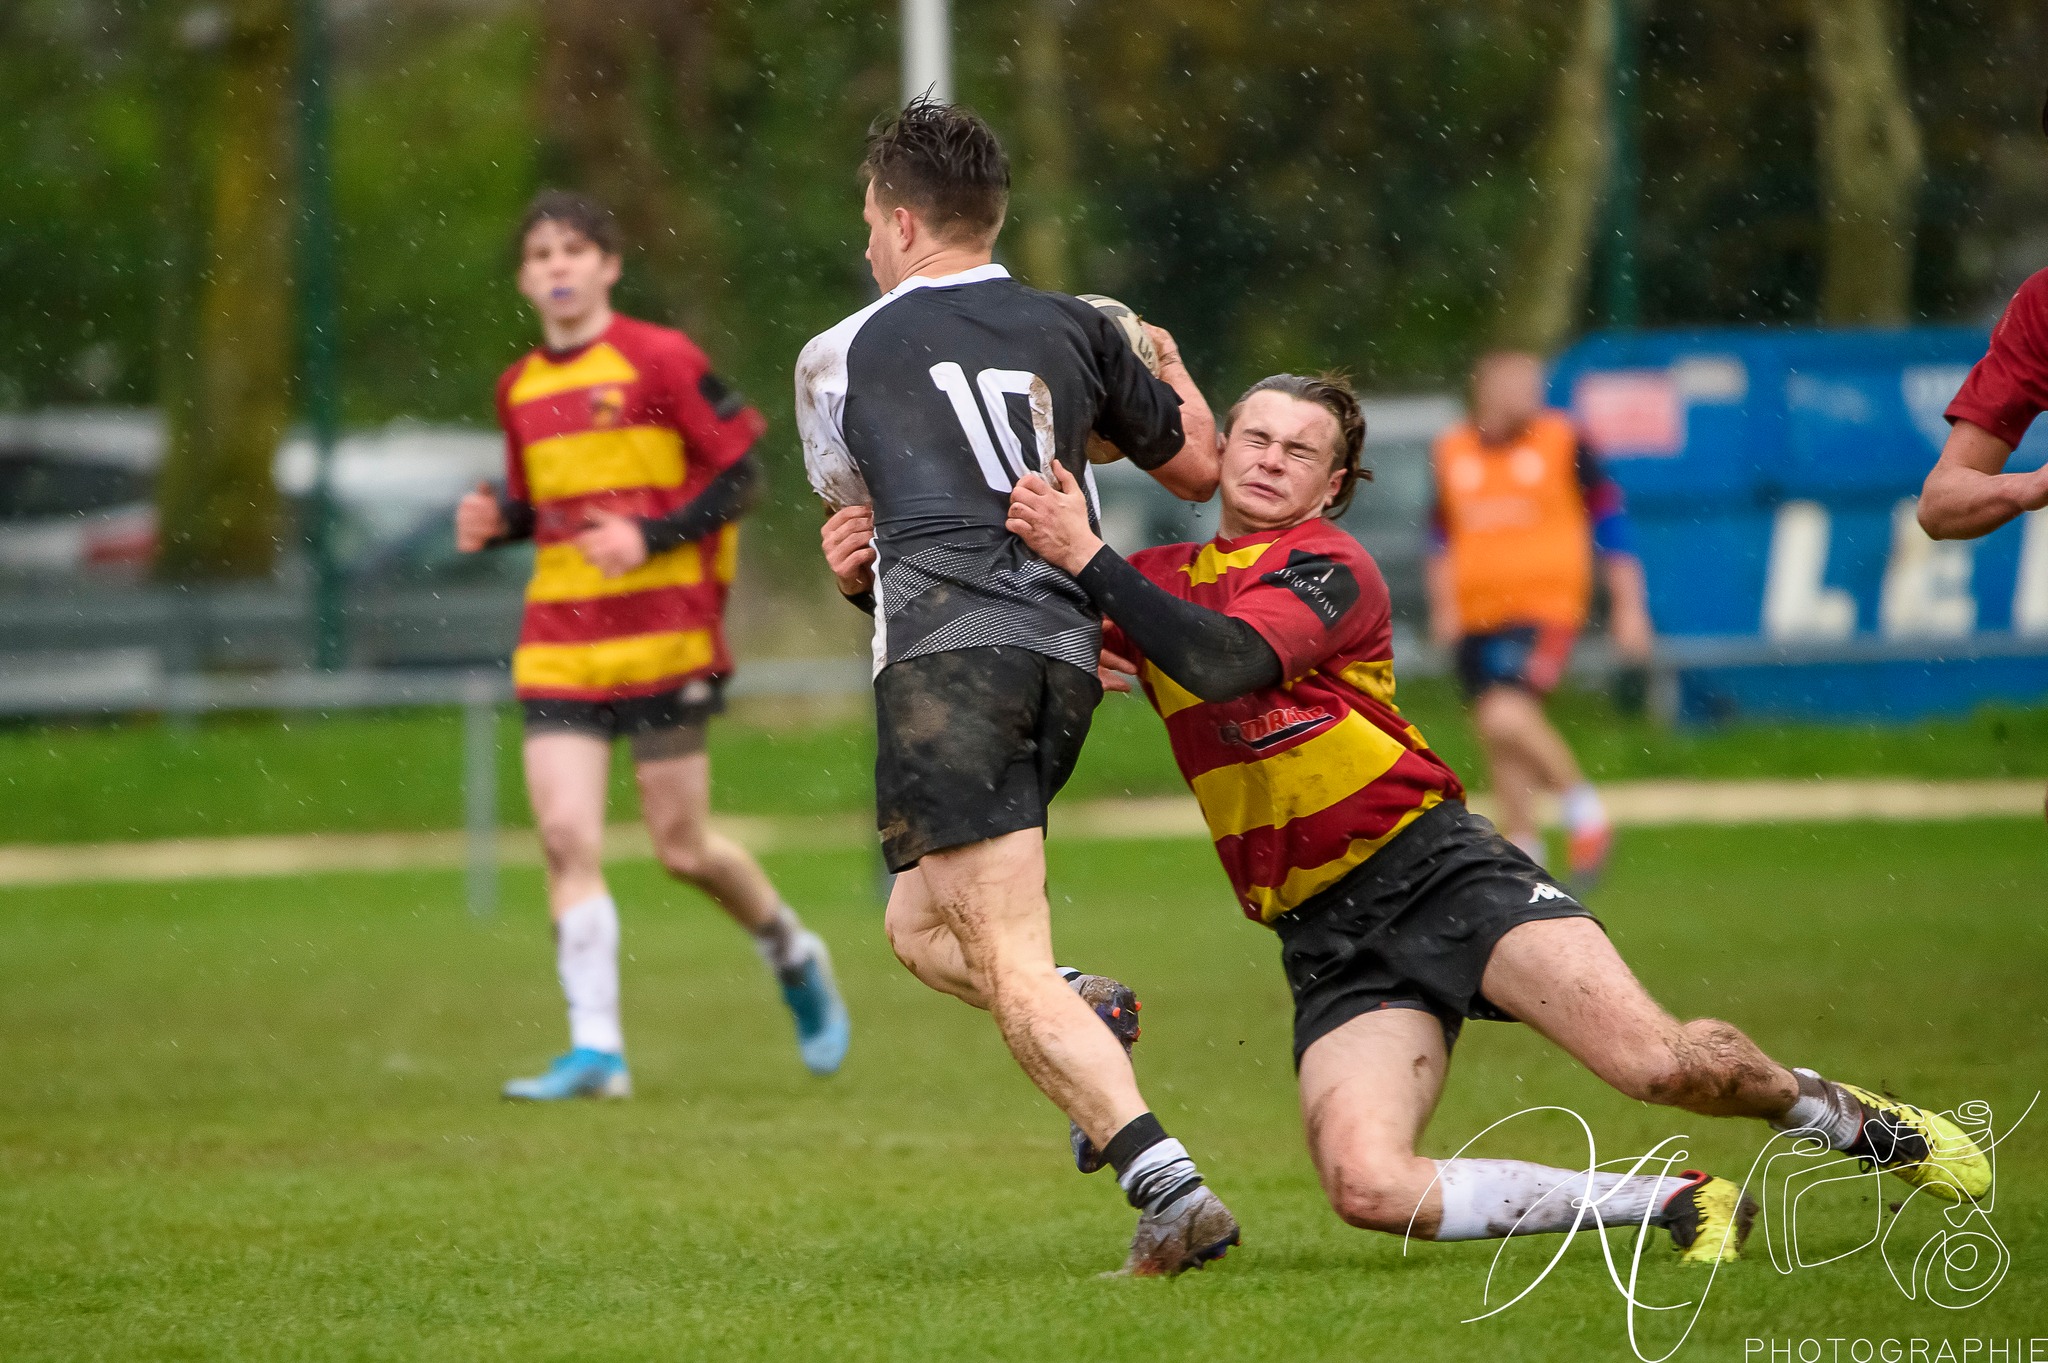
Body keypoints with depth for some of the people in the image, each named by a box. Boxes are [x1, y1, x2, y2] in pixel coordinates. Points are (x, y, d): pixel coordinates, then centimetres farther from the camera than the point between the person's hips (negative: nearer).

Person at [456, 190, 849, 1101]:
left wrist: (651, 537, -17)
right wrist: (494, 521, 2)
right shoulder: (520, 390, 11)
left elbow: (740, 475, -5)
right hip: (557, 643, 5)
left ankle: (794, 955, 31)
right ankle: (596, 1051, -10)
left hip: (664, 633, -5)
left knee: (681, 846, 1)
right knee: (565, 837, -10)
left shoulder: (661, 361, -6)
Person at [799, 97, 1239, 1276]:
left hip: (947, 650, -5)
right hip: (1067, 650, 5)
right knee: (920, 925, 23)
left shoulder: (839, 358, 14)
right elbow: (1198, 468, 30)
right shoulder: (1078, 330, 19)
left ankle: (1170, 1185, -26)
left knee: (1012, 976, -10)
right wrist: (1171, 372, 50)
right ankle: (1090, 1014, -4)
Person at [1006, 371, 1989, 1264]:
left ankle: (1840, 1116, 12)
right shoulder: (1161, 579, 15)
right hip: (1327, 940, 5)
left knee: (1657, 1061, -23)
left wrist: (1089, 559, -25)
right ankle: (1671, 1201, -3)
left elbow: (1220, 662, -23)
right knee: (1367, 1188, -22)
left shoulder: (1326, 566, -3)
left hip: (1431, 866, -5)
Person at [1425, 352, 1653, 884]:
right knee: (1497, 743, 10)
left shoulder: (1562, 443, -4)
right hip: (1476, 616, 5)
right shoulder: (1451, 452, 7)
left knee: (1506, 717, -24)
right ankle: (1522, 851, 26)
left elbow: (1610, 520, 2)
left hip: (1545, 607, -5)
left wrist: (1628, 606, 0)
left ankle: (1582, 805, -4)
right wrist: (1443, 605, 12)